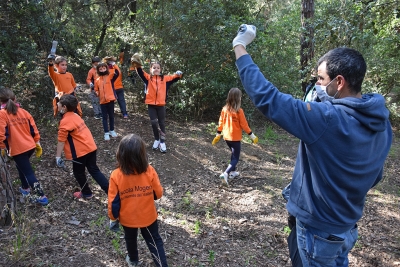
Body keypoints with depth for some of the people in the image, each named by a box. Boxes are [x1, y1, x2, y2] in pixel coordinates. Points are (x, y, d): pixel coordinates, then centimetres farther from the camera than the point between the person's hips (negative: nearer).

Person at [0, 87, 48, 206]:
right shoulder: (23, 111, 5)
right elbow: (33, 129, 6)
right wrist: (37, 143, 14)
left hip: (17, 149, -6)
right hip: (30, 146, 6)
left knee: (28, 172, 1)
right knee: (22, 166, 29)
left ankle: (42, 197, 3)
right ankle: (25, 188, 43)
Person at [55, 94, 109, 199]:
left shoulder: (65, 121, -16)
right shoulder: (75, 116, 11)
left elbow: (61, 141, -15)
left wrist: (58, 156, -9)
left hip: (81, 151, -8)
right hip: (91, 147, 8)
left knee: (78, 173, 15)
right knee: (94, 170, 13)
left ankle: (86, 193, 32)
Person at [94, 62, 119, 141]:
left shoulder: (110, 77, -1)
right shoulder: (97, 80, 7)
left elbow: (117, 73, -20)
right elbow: (96, 89, 16)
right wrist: (97, 93, -6)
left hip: (110, 100, -1)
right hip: (102, 101, 2)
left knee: (111, 116, 12)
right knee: (105, 117, 6)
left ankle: (112, 130, 27)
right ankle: (106, 133, 12)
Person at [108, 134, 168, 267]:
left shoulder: (116, 175, -24)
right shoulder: (150, 171, -24)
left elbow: (113, 202, -14)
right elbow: (158, 194, -11)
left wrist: (113, 218, 3)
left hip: (127, 218, 1)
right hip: (148, 216, -1)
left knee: (131, 240, 29)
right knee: (154, 241, 20)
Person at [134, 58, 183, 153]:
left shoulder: (165, 78, 6)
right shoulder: (148, 77, 3)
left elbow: (173, 78, 4)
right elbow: (140, 72, -10)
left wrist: (178, 74, -18)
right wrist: (138, 65, -29)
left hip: (161, 104, 1)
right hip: (151, 104, 0)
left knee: (162, 124, 8)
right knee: (154, 123, 2)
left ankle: (162, 142, 19)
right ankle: (156, 140, 25)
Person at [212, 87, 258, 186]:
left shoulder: (224, 109, -2)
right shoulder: (239, 111, -17)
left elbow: (221, 122, 5)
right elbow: (244, 125, -12)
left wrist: (218, 135, 15)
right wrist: (252, 136, -2)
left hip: (226, 137, 6)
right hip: (235, 138, -6)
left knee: (233, 154, 27)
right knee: (235, 158, 1)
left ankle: (232, 172, 34)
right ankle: (225, 174, -17)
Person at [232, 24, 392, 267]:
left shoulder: (327, 120, -31)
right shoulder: (382, 123, -5)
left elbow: (266, 97, -31)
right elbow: (374, 176, 6)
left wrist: (240, 47, -21)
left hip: (320, 230, -7)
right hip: (348, 226, 7)